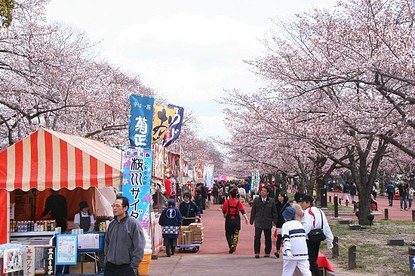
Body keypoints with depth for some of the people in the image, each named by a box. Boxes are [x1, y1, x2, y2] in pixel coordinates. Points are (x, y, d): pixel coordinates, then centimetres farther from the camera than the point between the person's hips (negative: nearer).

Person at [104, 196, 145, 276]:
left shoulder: (133, 223, -11)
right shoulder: (111, 224, 9)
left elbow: (139, 247, -13)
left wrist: (134, 266, -13)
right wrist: (107, 260, 12)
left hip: (127, 267, -6)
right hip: (110, 267, 6)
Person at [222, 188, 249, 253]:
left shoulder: (227, 202, -6)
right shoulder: (239, 203, -3)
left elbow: (223, 211, 5)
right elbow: (243, 211, -9)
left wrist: (225, 216, 23)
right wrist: (246, 218, -9)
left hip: (228, 220, -1)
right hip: (236, 220, 1)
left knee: (228, 234, 8)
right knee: (236, 233, 15)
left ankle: (231, 245, -14)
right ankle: (234, 246, 17)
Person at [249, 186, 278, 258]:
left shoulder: (271, 201, 4)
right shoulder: (256, 200, 6)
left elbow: (274, 212, 8)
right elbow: (253, 211, 9)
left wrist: (275, 221, 2)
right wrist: (252, 220, 7)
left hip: (268, 222, 1)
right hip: (258, 222, 0)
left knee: (268, 238, 7)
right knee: (257, 237, -10)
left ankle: (267, 252, 18)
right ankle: (257, 252, -4)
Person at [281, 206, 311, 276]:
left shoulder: (285, 225, -2)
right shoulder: (299, 223, 15)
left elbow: (286, 239, -14)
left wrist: (287, 250, -23)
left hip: (291, 254, -4)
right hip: (303, 253, 4)